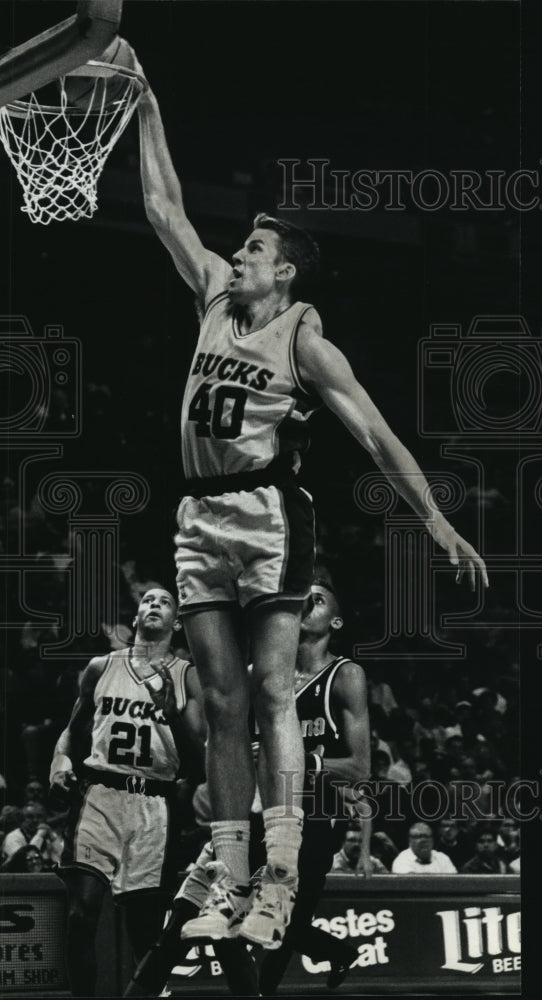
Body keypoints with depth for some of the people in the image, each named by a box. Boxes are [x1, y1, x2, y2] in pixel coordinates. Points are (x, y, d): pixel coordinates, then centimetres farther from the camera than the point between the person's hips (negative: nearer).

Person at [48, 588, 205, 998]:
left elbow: (196, 757, 3)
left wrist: (168, 704, -9)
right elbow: (74, 729, 22)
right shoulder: (101, 668, 13)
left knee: (147, 922, 1)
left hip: (153, 804, 0)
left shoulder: (186, 677, 8)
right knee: (82, 913, -14)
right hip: (98, 795, 0)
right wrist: (62, 758, 1)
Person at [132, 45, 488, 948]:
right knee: (222, 704, 2)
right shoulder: (216, 299, 14)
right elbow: (165, 211, 20)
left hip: (269, 514, -6)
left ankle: (280, 882, -16)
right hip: (202, 514, 6)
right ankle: (230, 882, 0)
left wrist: (435, 518, -12)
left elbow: (374, 433, -6)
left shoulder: (304, 339, -3)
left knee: (272, 695, -11)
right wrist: (148, 112, 17)